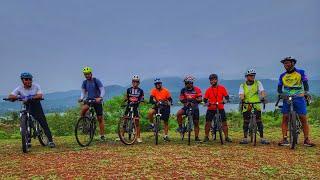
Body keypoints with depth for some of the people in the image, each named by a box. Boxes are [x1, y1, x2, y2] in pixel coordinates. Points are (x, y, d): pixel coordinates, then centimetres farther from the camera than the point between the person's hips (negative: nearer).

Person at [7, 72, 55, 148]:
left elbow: (40, 96, -25)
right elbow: (10, 96, -17)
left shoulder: (36, 86, -11)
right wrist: (17, 97, -36)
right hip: (27, 108, 2)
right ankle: (28, 142, 9)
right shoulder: (19, 88, -7)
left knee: (44, 124, -6)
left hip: (37, 108, -1)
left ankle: (50, 141, -2)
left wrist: (30, 98, -40)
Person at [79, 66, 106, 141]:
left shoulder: (96, 81, -9)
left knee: (100, 118, -1)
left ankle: (102, 135, 8)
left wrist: (100, 98, -31)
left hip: (97, 100, -3)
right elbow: (83, 92, 6)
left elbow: (102, 90, -13)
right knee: (83, 108, -32)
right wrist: (81, 98, -16)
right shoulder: (84, 82, 4)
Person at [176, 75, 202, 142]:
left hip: (194, 107, -1)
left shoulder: (197, 89, -8)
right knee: (178, 113, -28)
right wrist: (186, 101, -26)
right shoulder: (183, 90, -3)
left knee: (196, 123, 4)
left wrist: (194, 100, -31)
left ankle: (196, 137, 17)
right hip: (186, 106, 1)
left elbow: (200, 99, -12)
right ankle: (180, 127, -8)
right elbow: (181, 99, -5)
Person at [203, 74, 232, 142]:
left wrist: (223, 101, -20)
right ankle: (206, 137, 12)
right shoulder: (208, 90, 1)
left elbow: (227, 97, -1)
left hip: (220, 108, 0)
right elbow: (205, 99, 2)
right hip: (211, 109, 1)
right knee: (208, 122, 0)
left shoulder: (222, 88, -1)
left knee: (224, 122, -2)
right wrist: (208, 103, -17)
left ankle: (227, 137, 10)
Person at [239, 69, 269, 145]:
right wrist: (242, 100, -31)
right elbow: (241, 94, -10)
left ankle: (262, 138, 7)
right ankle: (245, 138, 10)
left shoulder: (258, 83, 3)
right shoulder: (242, 85, 4)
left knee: (259, 121, -3)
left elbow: (262, 91, -9)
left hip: (256, 105, 0)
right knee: (246, 122, 2)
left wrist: (263, 98, -30)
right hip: (246, 106, 1)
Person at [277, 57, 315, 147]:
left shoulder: (301, 72, 3)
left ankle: (307, 139, 4)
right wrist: (281, 94, -12)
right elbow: (279, 87, 8)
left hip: (299, 98, -2)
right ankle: (284, 139, -2)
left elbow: (305, 84, -1)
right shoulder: (282, 76, 9)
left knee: (304, 119, -4)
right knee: (285, 118, -5)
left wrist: (306, 93, -17)